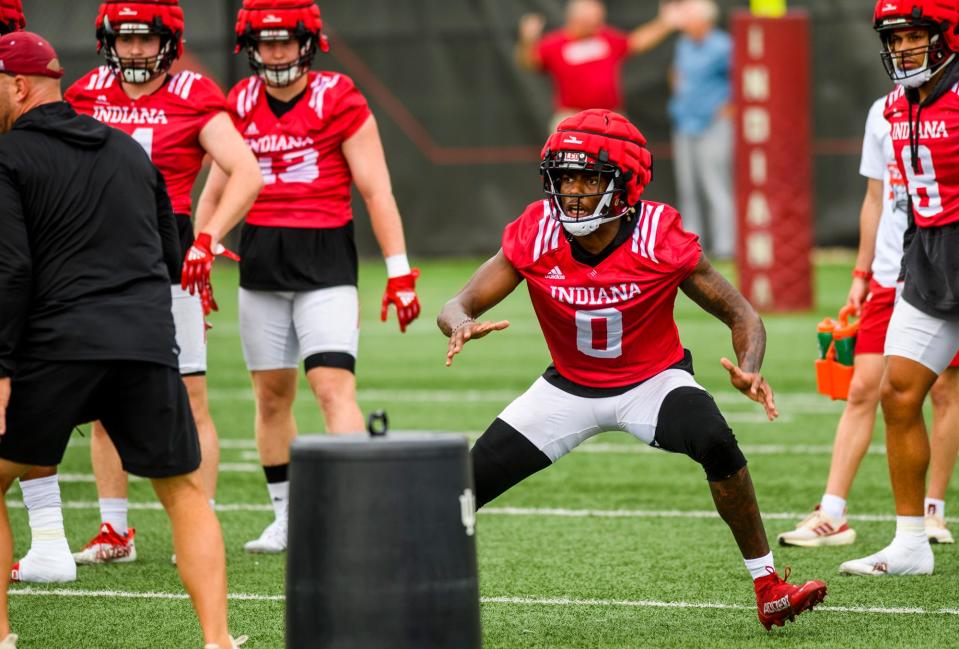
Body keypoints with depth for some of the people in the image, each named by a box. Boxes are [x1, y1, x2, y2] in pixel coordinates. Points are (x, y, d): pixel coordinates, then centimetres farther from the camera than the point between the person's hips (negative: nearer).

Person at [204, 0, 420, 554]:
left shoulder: (339, 101, -7)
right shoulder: (241, 104, 7)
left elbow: (376, 190, -7)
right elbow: (218, 190, 16)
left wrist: (399, 273, -9)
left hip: (325, 260, -5)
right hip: (260, 259, 5)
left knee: (334, 387, -16)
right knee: (272, 394, 10)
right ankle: (287, 519, 21)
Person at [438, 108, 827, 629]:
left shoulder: (660, 240, -25)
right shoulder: (535, 236, -20)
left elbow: (741, 316, -15)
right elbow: (455, 307, -17)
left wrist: (748, 370, -37)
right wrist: (463, 325, -42)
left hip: (653, 379, -2)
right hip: (570, 386, 2)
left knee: (717, 443, -32)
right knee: (468, 483, -6)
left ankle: (767, 587, -18)